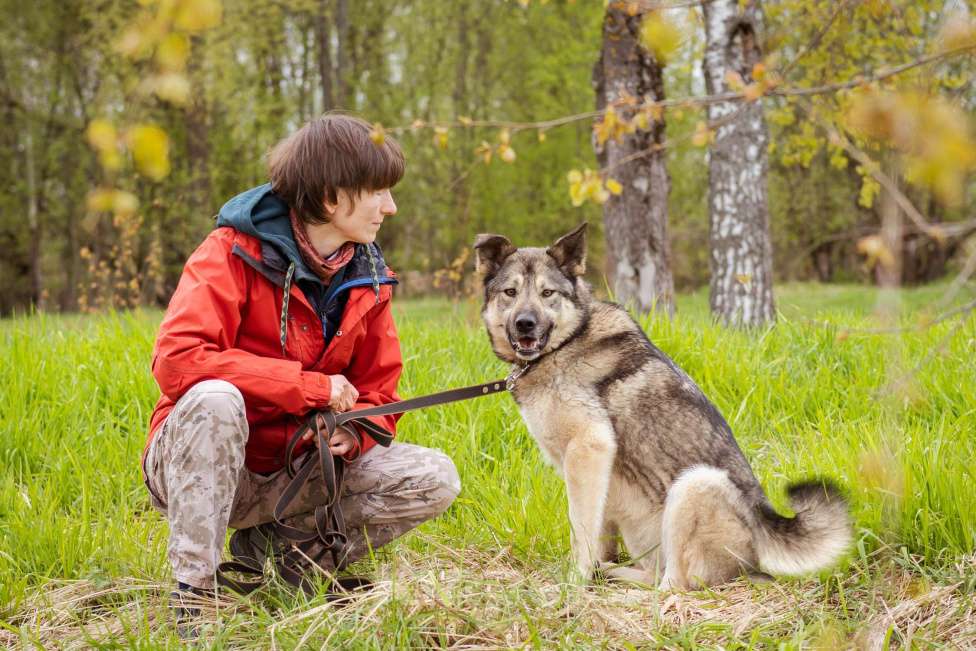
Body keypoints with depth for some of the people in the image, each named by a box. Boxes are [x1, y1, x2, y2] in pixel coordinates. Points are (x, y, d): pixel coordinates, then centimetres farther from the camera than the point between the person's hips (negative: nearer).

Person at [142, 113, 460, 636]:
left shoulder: (368, 280, 2)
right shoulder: (236, 252, -16)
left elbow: (377, 395, 6)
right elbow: (176, 359, -29)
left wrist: (352, 434, -20)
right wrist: (313, 386, -26)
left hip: (294, 473, 5)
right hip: (196, 468, -5)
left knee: (435, 479, -12)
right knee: (215, 399, -39)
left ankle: (270, 547, -2)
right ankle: (192, 590, -26)